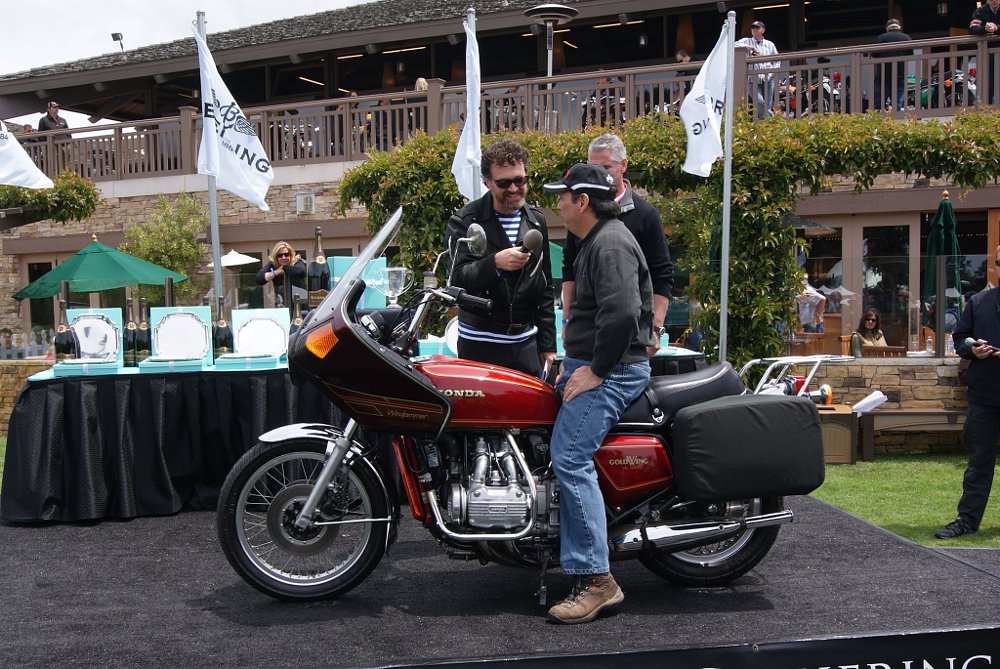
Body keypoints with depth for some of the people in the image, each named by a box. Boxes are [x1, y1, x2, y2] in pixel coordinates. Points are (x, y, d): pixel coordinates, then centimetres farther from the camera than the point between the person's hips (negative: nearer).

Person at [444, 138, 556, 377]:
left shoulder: (536, 221, 12)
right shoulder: (464, 221, -3)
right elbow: (458, 279, -15)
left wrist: (547, 344, 14)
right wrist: (495, 263, -34)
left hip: (526, 343, 4)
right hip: (480, 344, -4)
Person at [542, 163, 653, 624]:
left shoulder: (610, 244, -15)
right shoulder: (597, 240, 21)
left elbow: (621, 313, -29)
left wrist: (596, 370, -21)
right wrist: (575, 362, 20)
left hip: (611, 372, -12)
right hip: (591, 365, 12)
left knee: (570, 458, -21)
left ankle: (596, 580, -20)